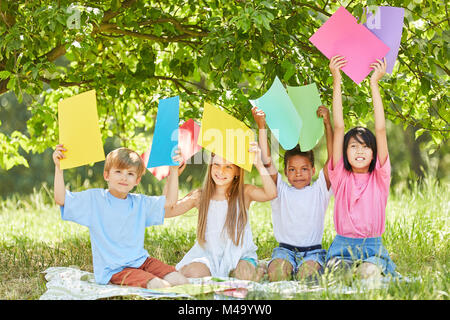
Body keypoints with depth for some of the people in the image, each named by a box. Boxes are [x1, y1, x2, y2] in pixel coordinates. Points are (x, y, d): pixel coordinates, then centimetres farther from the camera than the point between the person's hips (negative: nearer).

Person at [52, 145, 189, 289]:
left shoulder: (140, 203, 11)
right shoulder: (94, 199, -1)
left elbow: (170, 202, 13)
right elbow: (61, 199, -7)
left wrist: (174, 170, 10)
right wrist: (58, 167, -15)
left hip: (141, 261, 5)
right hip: (113, 270, -5)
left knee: (180, 281, -12)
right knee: (158, 286, -27)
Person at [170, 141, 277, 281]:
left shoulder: (244, 193, -1)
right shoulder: (200, 196, 1)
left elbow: (271, 194, -20)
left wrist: (259, 164, -31)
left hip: (239, 254, 0)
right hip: (207, 254, 0)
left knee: (245, 276, -31)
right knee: (193, 274, -32)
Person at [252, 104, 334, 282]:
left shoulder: (319, 190, 9)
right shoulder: (281, 191, 11)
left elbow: (332, 158, -2)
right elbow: (267, 162, -1)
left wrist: (327, 124, -9)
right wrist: (262, 127, -9)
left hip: (313, 251, -1)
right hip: (285, 249, 1)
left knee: (308, 271, -32)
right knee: (278, 270, -30)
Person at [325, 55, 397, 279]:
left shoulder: (380, 177, 5)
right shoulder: (341, 176, 5)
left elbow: (381, 130, -3)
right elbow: (338, 127, 1)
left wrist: (374, 84, -4)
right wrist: (336, 80, -3)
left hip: (372, 247, 1)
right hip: (342, 245, -1)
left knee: (369, 273, -28)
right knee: (337, 272, -31)